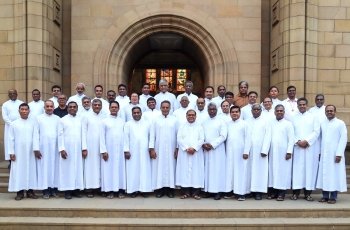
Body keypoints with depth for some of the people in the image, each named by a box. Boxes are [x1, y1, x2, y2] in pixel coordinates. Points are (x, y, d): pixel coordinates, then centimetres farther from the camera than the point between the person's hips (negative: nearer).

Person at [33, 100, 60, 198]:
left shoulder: (57, 118, 7)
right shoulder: (39, 118, 4)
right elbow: (36, 134, 0)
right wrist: (36, 149, -6)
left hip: (55, 148, 1)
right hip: (43, 148, -1)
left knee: (54, 167, 5)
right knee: (44, 168, 2)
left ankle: (54, 189, 13)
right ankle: (45, 190, 8)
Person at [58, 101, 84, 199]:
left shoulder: (81, 120, 9)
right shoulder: (63, 120, 3)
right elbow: (60, 135, -1)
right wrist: (62, 149, -9)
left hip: (78, 149, 2)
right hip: (67, 149, -2)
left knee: (78, 168, 4)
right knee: (67, 169, 0)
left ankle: (77, 189, 10)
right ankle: (67, 190, 5)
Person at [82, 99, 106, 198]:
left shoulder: (105, 117, 7)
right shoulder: (86, 117, 3)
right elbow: (83, 133, 0)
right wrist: (84, 148, -7)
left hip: (102, 147, 2)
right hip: (90, 147, -2)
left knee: (101, 167, 5)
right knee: (90, 167, 1)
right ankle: (89, 189, 6)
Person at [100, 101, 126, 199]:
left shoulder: (122, 121, 8)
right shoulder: (105, 121, 3)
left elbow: (126, 135, 6)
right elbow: (102, 137, -1)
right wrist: (103, 151, -8)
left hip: (120, 149, 2)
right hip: (108, 150, -2)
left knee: (120, 168, 4)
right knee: (109, 169, 0)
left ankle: (120, 190, 11)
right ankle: (110, 190, 7)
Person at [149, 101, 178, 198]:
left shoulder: (174, 120, 4)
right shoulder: (156, 120, 3)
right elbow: (152, 135, 1)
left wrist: (177, 148, -1)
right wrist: (152, 149, -5)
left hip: (171, 149, 0)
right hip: (158, 149, 0)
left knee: (170, 167, 3)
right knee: (159, 168, 1)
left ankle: (170, 189, 10)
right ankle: (160, 189, 8)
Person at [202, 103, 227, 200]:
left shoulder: (221, 122, 0)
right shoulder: (204, 122, 13)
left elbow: (223, 136, -8)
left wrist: (212, 144, -14)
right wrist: (203, 144, -8)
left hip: (217, 150, -4)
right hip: (206, 149, 4)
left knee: (217, 169, -3)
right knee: (207, 169, 4)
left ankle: (218, 191, 1)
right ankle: (207, 190, 9)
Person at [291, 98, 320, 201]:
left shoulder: (313, 117, 9)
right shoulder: (293, 118, 12)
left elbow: (316, 132, -1)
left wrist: (306, 141, -12)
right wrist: (297, 142, -11)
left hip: (310, 148, 0)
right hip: (297, 147, 1)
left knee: (310, 168, -1)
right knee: (297, 168, -1)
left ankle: (308, 192, 6)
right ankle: (295, 192, 4)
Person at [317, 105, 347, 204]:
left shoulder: (340, 123, -1)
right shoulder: (322, 123, 11)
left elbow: (344, 138, -7)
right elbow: (320, 138, 10)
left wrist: (339, 154, -13)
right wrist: (319, 152, 5)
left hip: (335, 154, -4)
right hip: (324, 154, 4)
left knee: (334, 174, 0)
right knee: (324, 174, 5)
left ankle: (333, 197, 8)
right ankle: (325, 195, 13)